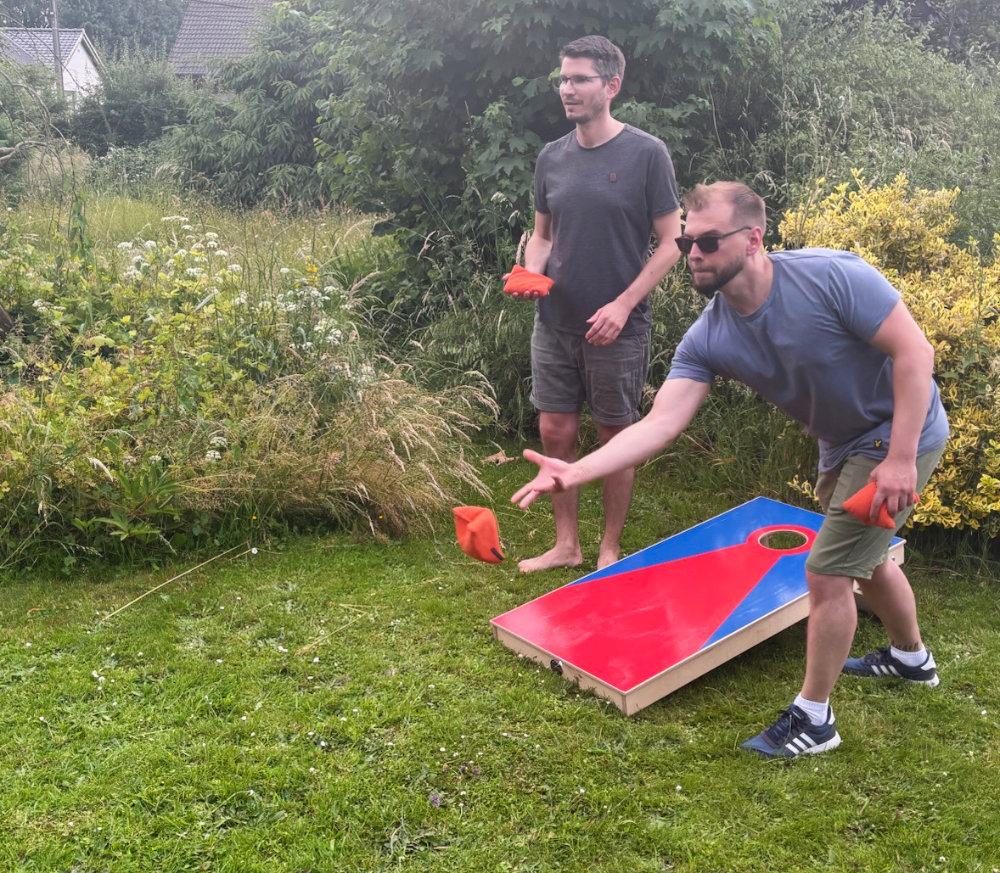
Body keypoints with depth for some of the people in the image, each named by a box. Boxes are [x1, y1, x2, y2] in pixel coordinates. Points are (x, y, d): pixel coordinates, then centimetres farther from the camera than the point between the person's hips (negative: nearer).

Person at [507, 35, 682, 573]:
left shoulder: (646, 154, -8)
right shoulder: (552, 157, 6)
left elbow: (671, 241, -7)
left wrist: (623, 305, -15)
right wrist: (531, 273, -6)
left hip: (617, 329, -4)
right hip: (554, 323, 5)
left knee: (616, 437, 7)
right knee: (555, 433, 7)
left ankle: (610, 551, 22)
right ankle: (565, 545, 23)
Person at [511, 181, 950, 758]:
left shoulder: (831, 276, -30)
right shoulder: (707, 340, -14)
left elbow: (915, 351, -25)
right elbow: (661, 423, -22)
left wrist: (899, 458, -28)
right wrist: (576, 472, -37)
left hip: (902, 435, -7)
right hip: (843, 446, 7)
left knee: (827, 573, -8)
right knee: (864, 557, 26)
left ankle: (814, 718, 11)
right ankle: (912, 659, 55)